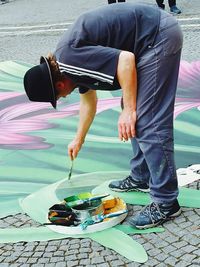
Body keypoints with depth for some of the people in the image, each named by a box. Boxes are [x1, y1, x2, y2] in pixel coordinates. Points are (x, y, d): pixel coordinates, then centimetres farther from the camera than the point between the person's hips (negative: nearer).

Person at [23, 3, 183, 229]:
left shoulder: (70, 58, -17)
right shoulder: (65, 64, 14)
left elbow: (126, 60, -25)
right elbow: (88, 97, 30)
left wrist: (128, 111, -17)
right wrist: (78, 140, 42)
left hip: (159, 36, -10)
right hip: (155, 35, 10)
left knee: (149, 123, -9)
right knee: (137, 118, 17)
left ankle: (166, 202, -2)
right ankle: (141, 178, 30)